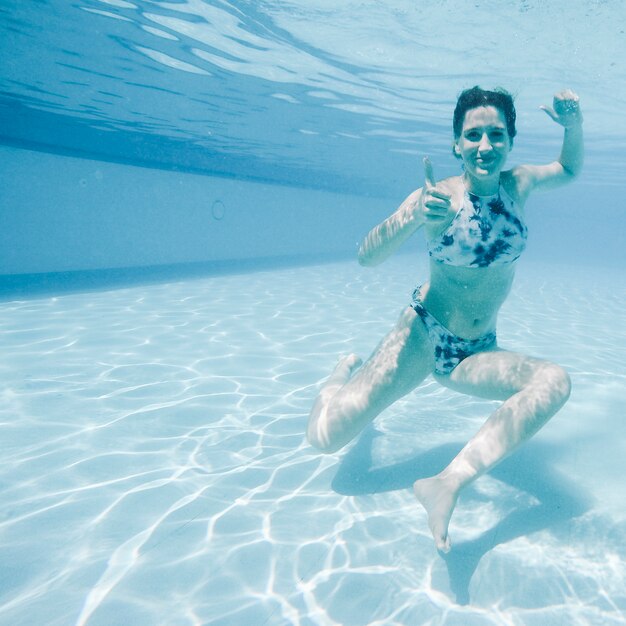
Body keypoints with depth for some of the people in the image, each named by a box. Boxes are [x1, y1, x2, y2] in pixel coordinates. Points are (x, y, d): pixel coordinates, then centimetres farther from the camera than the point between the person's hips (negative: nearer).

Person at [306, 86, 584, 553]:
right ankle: (348, 371, 19)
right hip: (424, 336, -3)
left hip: (478, 354, 4)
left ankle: (449, 484, -29)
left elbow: (571, 169, 22)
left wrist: (574, 124, 0)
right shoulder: (439, 195, -12)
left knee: (556, 383, -28)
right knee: (326, 437, -16)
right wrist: (417, 218, -42)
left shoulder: (519, 185, 0)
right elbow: (367, 258, -23)